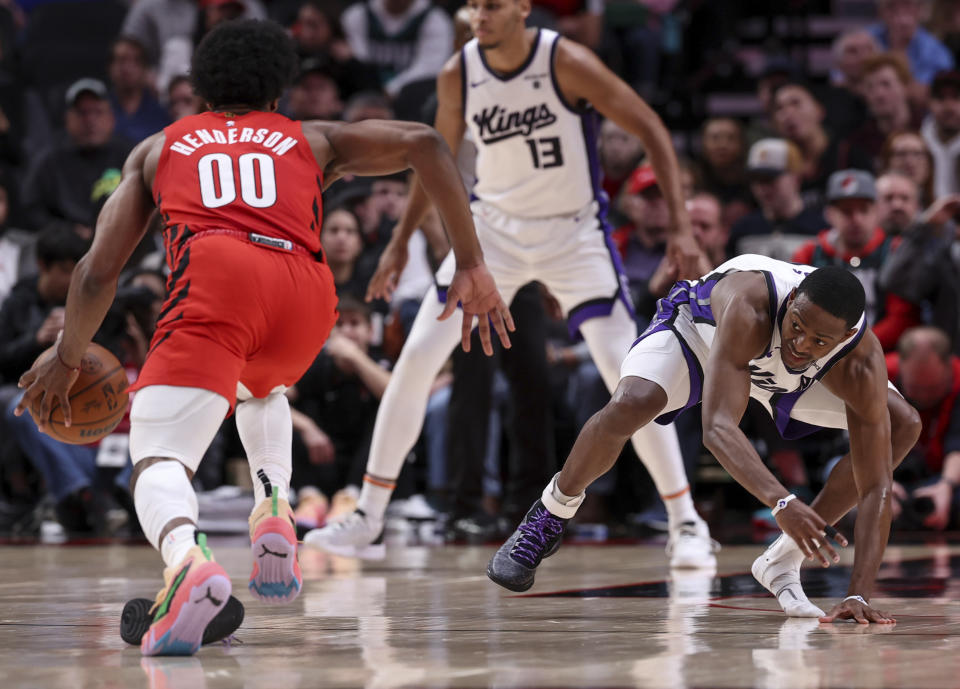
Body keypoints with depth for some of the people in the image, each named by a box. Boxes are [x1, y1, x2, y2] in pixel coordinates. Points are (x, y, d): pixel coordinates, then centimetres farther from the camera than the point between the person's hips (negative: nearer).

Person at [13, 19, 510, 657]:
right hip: (306, 289, 3)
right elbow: (424, 142, 19)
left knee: (159, 461, -8)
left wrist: (67, 357, 39)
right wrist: (471, 264, 18)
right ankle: (274, 514, 9)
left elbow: (98, 272, 23)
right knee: (259, 388, 36)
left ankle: (188, 558, -44)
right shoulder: (312, 141, 33)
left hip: (213, 275, -3)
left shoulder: (158, 147, 31)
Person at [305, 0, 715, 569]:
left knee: (628, 374, -13)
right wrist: (401, 241, 11)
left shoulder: (567, 63, -21)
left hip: (574, 233, -3)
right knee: (416, 360, -4)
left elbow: (651, 130, -15)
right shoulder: (458, 74, -9)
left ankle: (686, 522, 0)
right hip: (495, 226, 4)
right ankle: (368, 517, 6)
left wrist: (681, 227, -23)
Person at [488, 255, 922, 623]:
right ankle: (549, 517, -5)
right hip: (699, 326, -4)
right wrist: (781, 503, -70)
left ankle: (784, 561, -1)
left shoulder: (862, 366, -36)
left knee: (902, 425, -10)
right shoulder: (749, 307, -46)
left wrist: (858, 596, -45)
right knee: (629, 405, -34)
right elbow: (717, 426, -55)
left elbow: (876, 488, -34)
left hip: (781, 373, 4)